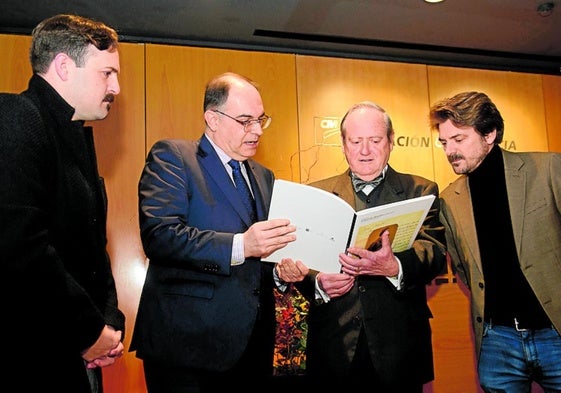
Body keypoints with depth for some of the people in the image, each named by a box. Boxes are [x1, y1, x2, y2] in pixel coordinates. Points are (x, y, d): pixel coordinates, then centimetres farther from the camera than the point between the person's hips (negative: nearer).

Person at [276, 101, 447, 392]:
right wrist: (318, 283, -19)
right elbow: (300, 260, 3)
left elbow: (435, 253, -10)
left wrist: (394, 267, -30)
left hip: (398, 344, 0)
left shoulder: (420, 191, 5)